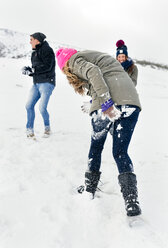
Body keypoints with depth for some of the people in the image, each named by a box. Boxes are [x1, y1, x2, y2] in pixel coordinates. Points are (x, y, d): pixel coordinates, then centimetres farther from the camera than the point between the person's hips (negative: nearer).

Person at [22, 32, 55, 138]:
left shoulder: (47, 50, -5)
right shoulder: (35, 53, 21)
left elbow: (47, 66, -18)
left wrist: (32, 70, -16)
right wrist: (28, 71, -1)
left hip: (47, 83, -8)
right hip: (36, 83, 8)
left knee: (42, 108, -15)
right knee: (29, 106, -2)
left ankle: (47, 128, 8)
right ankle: (30, 130, 8)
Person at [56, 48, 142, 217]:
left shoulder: (76, 59, 11)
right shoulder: (95, 56, 35)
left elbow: (93, 72, -11)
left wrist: (106, 103, -19)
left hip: (109, 101, -6)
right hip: (131, 100, 6)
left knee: (96, 147, 15)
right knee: (120, 153, 7)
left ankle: (89, 190, 28)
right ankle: (132, 203, -5)